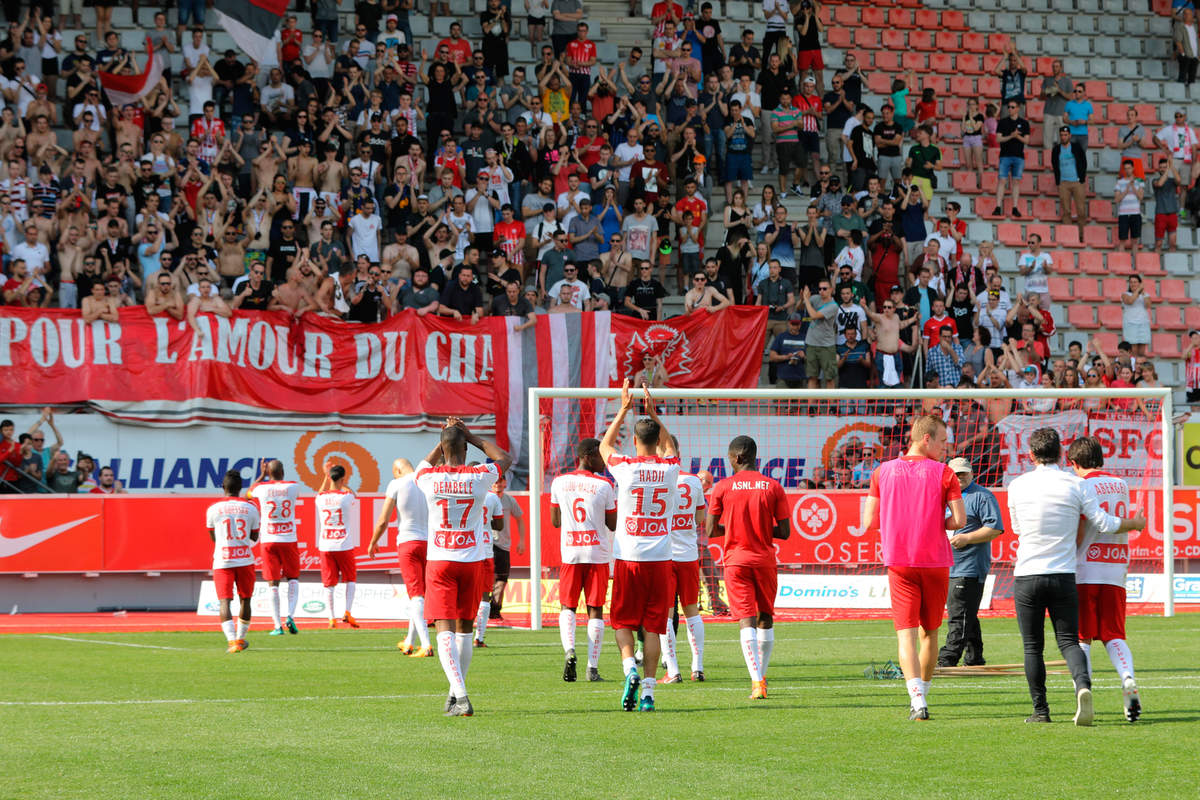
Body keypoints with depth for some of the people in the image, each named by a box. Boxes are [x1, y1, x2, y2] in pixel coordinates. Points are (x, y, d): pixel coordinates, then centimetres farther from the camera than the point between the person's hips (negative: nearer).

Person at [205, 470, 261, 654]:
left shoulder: (213, 509, -1)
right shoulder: (250, 508, 2)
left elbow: (213, 537, 12)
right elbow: (254, 537, 9)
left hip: (222, 561, -1)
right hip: (245, 560, 1)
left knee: (224, 602, -4)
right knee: (245, 600, 18)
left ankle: (233, 640, -22)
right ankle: (241, 638, 28)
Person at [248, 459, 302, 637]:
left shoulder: (261, 488, -5)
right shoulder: (293, 487, -2)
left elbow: (247, 495, 20)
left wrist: (262, 476, 26)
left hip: (269, 542, -1)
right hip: (289, 540, 1)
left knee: (273, 583, 3)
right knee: (293, 578, 16)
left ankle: (277, 626, 0)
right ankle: (290, 616, -4)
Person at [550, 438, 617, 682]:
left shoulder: (559, 483, 3)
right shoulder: (604, 486, -6)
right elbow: (613, 525, 0)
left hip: (570, 552, 2)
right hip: (598, 553, -2)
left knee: (567, 606, 11)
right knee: (595, 609, 5)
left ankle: (569, 650, -15)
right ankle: (592, 667, 2)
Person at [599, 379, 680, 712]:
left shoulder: (625, 468, -6)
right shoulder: (669, 469, 0)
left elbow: (604, 445, 16)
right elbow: (670, 446, 26)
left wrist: (624, 409, 21)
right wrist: (652, 411, 28)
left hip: (628, 559, -2)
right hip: (660, 559, 2)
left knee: (623, 622, 10)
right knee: (653, 626, 4)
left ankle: (630, 668, -15)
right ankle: (648, 690, -2)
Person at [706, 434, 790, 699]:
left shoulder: (723, 487, -3)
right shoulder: (773, 487, 1)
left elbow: (710, 531, -2)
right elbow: (784, 532, -1)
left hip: (736, 560, -2)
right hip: (765, 560, 2)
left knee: (746, 620, -7)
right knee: (765, 617, 17)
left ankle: (756, 680, -21)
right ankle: (762, 675, 26)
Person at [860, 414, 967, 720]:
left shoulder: (882, 472, 4)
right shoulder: (943, 473, -3)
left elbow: (868, 522, 5)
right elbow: (959, 520, -8)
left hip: (898, 561, 1)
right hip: (935, 560, -1)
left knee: (906, 633, -5)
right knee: (929, 632, 15)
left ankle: (917, 699, -20)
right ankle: (922, 693, 24)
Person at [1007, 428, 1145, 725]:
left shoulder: (1018, 486, -1)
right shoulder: (1077, 486, -2)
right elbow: (1104, 524, 0)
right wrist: (1135, 523, 18)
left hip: (1027, 576, -1)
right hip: (1064, 576, 1)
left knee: (1033, 647, 8)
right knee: (1068, 641, 5)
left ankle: (1040, 710, 8)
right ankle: (1083, 686, -23)